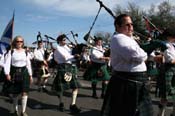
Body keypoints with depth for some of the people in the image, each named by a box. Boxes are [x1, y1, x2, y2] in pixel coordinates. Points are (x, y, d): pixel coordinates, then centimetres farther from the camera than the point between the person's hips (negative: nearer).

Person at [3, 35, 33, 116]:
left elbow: (28, 64, 10)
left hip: (24, 73, 2)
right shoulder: (11, 52, -1)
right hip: (14, 73, -1)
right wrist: (7, 74, -22)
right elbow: (7, 63, -9)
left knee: (24, 92, -4)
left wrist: (30, 75, 9)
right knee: (15, 93, 9)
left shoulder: (25, 52, 7)